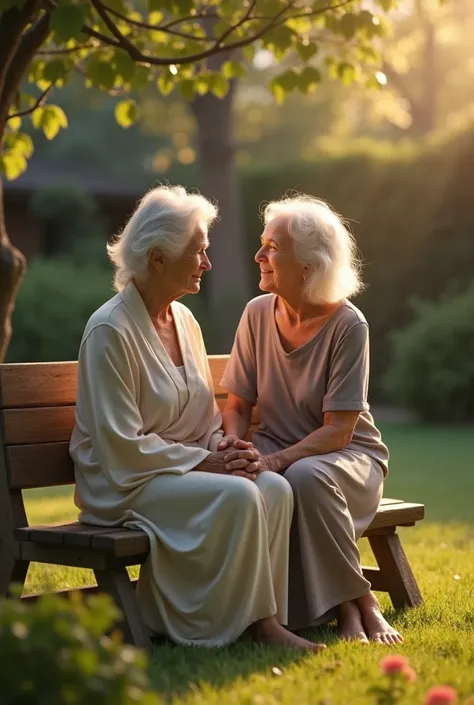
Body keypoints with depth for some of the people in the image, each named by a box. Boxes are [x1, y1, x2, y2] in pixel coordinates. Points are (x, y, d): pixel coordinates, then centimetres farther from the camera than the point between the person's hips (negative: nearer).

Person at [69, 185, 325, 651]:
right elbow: (121, 444, -18)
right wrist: (206, 460, -18)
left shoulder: (185, 320, 11)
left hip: (187, 468, 7)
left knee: (275, 488, -19)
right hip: (125, 484, -7)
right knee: (237, 497, -29)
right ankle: (250, 622, -15)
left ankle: (268, 617, -18)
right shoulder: (109, 330, -14)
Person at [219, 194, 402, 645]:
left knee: (305, 477, -39)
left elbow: (338, 430, -18)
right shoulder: (258, 314, -1)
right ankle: (346, 607, -18)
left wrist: (276, 461, -31)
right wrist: (234, 441, -16)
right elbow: (238, 405, 6)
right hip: (279, 450, 4)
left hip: (348, 456, -4)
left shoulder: (347, 325, -14)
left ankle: (358, 599, -16)